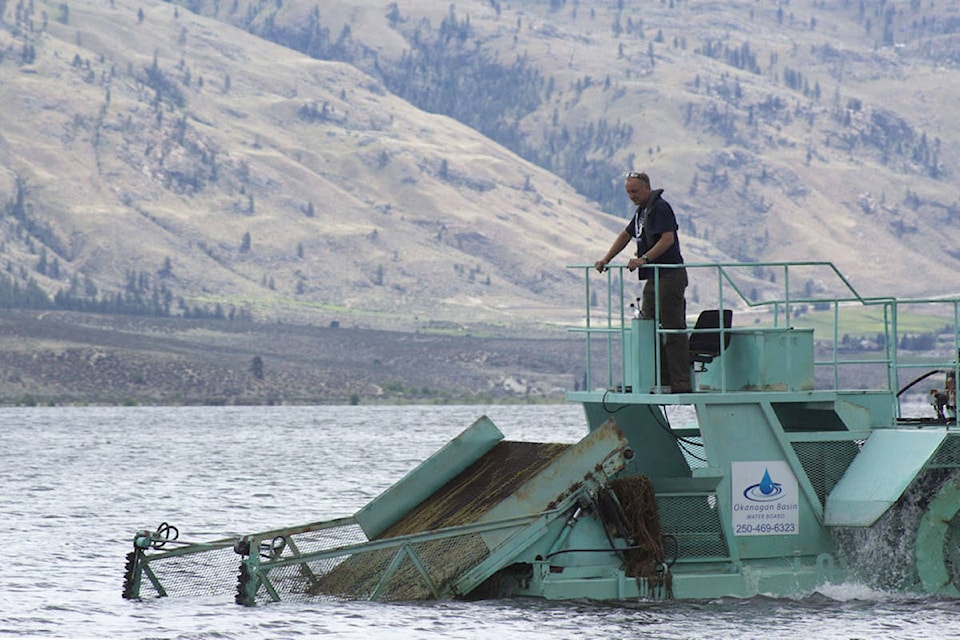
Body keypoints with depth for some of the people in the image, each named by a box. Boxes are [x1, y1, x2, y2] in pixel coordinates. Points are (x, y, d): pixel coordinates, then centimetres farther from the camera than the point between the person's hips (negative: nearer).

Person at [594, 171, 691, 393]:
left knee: (673, 329, -11)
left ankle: (681, 383, -13)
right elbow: (626, 235, 30)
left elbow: (668, 238, -22)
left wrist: (644, 259, -30)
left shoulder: (660, 208, -11)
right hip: (654, 279, 10)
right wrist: (606, 260, 23)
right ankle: (660, 381, 8)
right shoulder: (642, 210, 20)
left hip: (670, 276, -10)